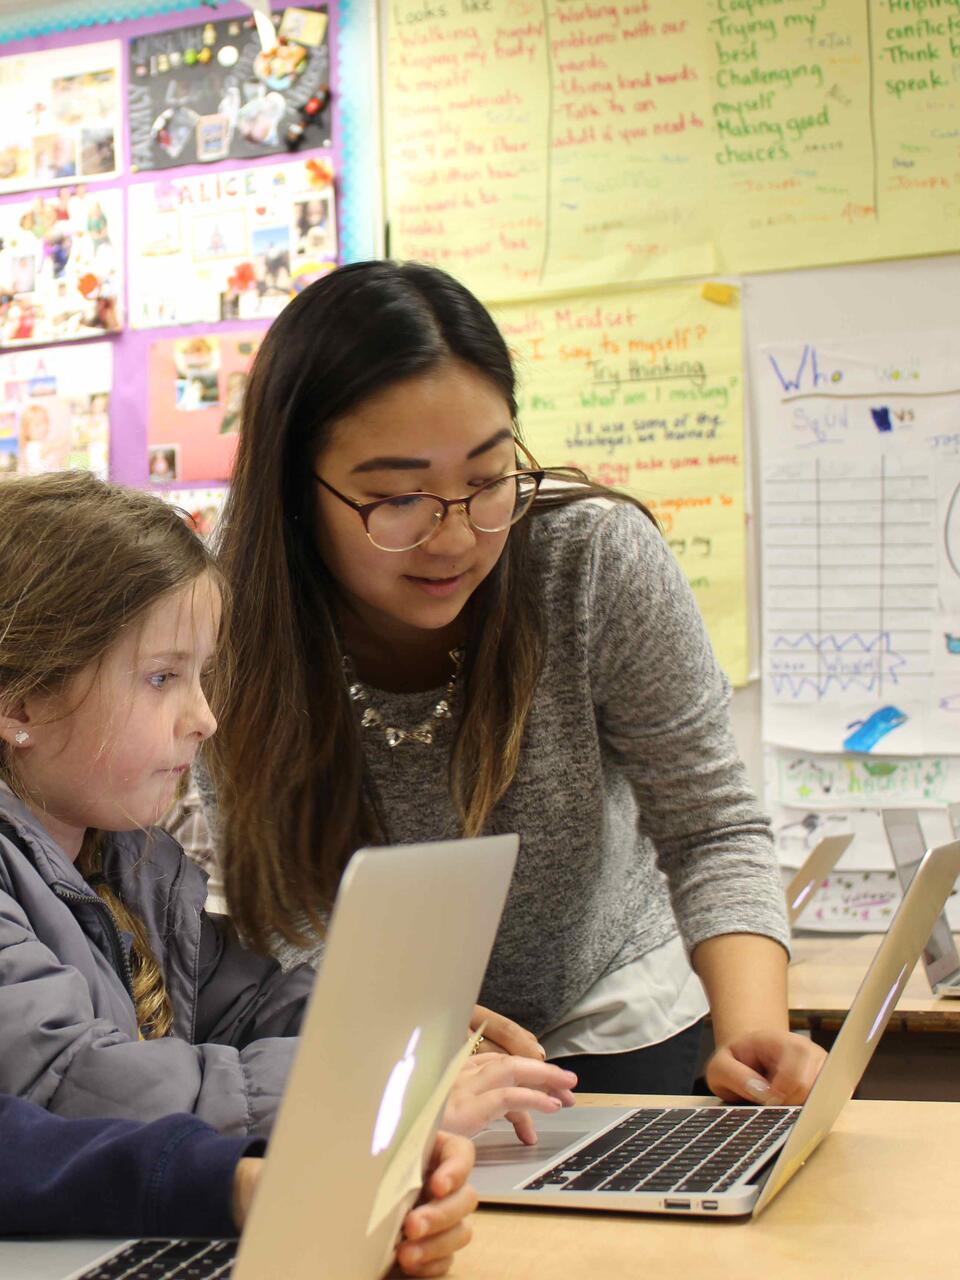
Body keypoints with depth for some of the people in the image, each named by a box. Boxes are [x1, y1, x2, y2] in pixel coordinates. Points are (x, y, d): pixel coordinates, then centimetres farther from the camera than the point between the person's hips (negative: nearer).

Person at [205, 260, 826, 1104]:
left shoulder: (598, 560, -21)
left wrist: (754, 1034, -31)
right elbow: (280, 908, -14)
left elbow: (710, 829, -14)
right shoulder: (236, 636, -20)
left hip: (606, 1037, -1)